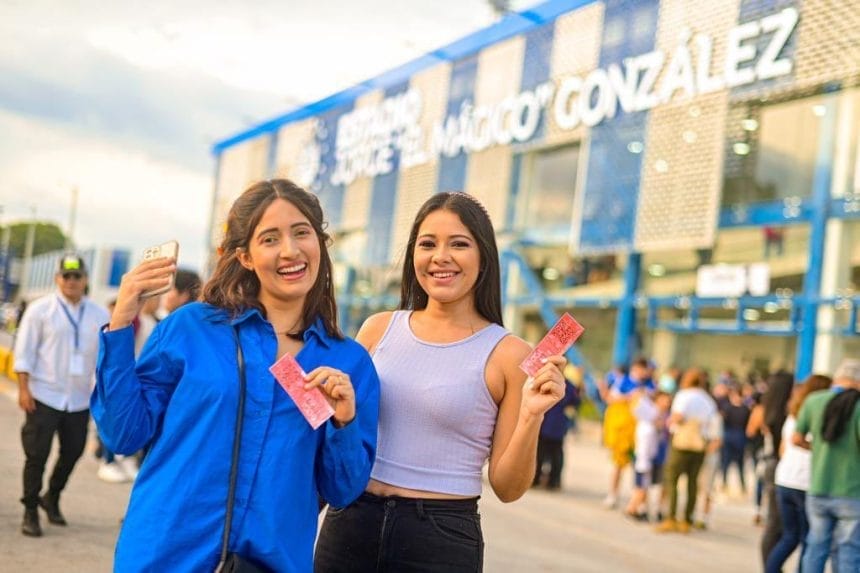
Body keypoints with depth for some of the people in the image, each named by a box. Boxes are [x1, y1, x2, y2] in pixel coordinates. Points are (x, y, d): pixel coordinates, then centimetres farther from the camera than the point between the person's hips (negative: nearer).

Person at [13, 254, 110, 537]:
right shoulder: (40, 309, -3)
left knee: (73, 452, 11)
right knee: (37, 454, 1)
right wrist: (24, 389, -10)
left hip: (80, 398, 3)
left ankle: (52, 498, 35)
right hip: (45, 395, -3)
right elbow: (25, 351, -4)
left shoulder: (99, 315, 4)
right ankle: (30, 511, 15)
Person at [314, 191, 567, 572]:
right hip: (349, 524, 3)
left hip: (442, 538, -2)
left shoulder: (508, 353, -7)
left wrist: (531, 417, -19)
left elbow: (507, 488, -5)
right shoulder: (379, 329, 1)